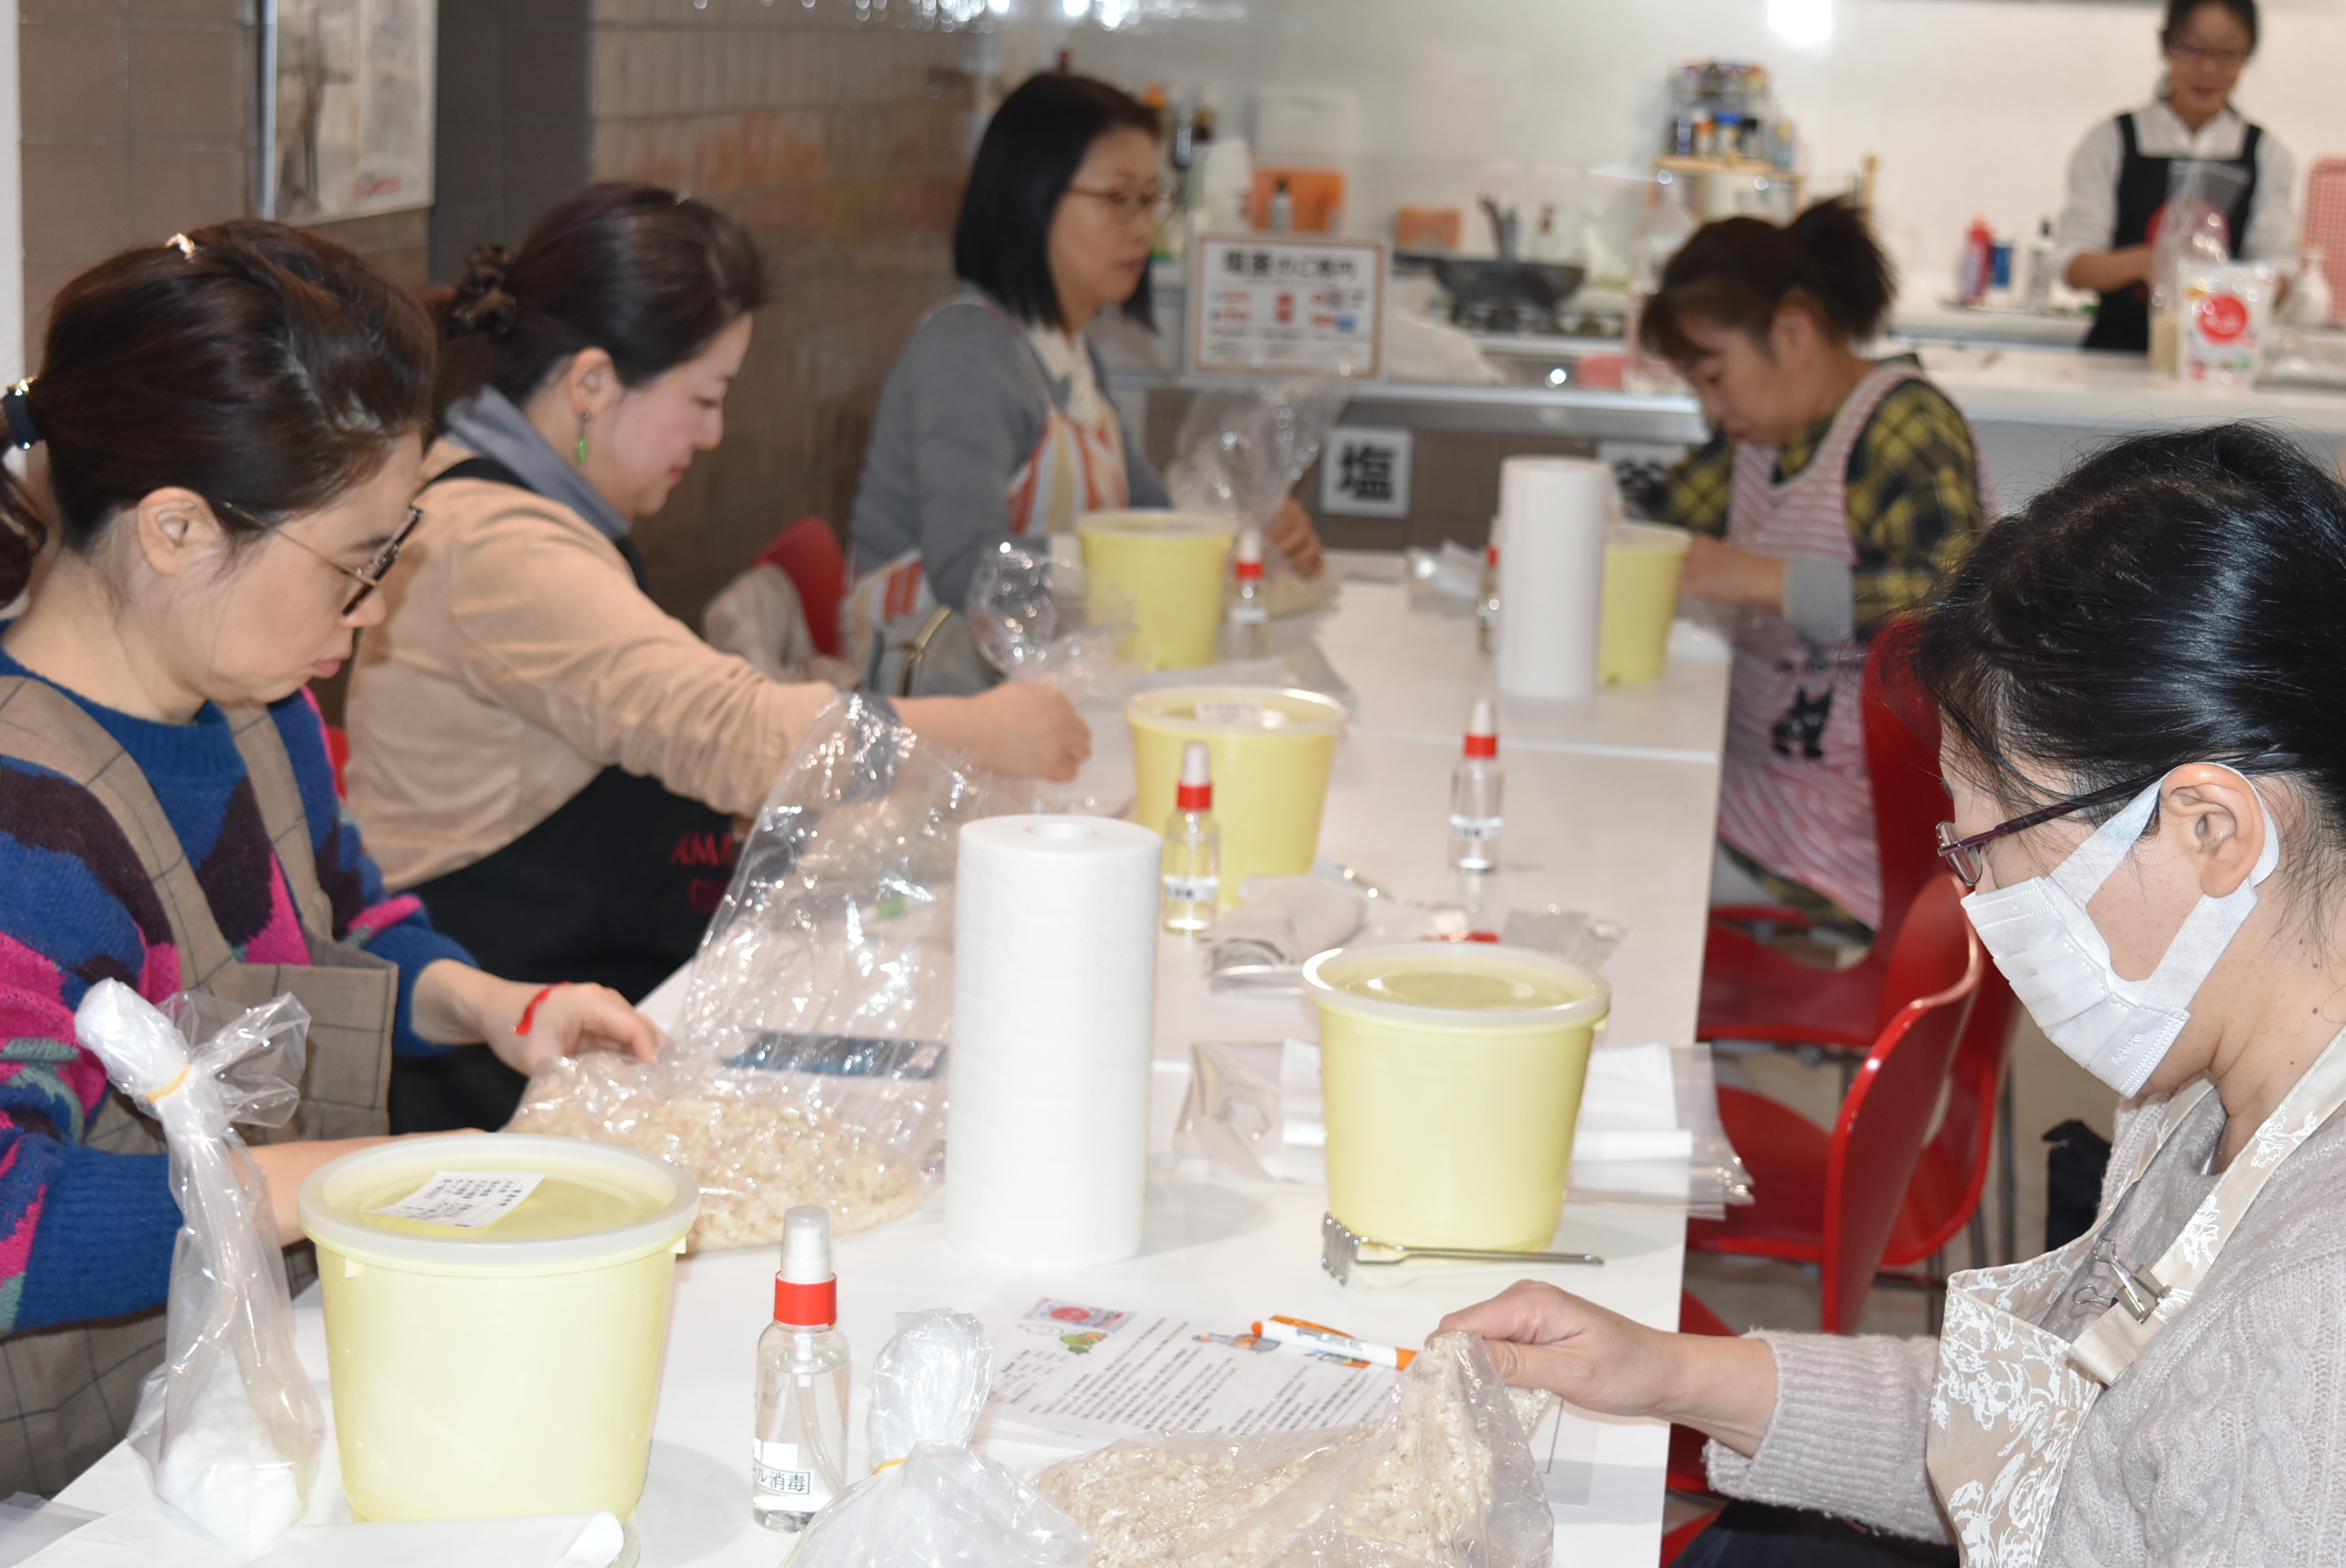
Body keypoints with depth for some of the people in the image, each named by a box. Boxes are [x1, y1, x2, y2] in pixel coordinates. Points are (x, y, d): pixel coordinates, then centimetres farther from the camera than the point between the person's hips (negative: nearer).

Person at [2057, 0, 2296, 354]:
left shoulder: (2266, 154, 11)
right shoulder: (2110, 142, 6)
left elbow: (2276, 264, 4)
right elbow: (2073, 266, -2)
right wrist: (2139, 262, -22)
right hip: (2119, 348, -1)